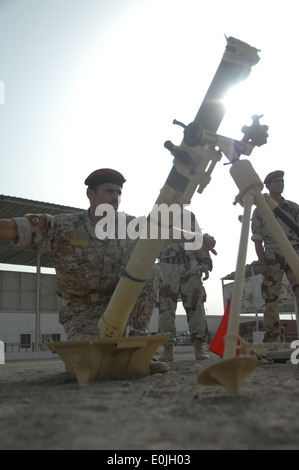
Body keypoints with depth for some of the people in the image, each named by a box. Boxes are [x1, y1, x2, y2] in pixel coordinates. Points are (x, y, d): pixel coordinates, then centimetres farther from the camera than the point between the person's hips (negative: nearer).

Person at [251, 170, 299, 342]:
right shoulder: (260, 211, 8)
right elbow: (258, 240, 4)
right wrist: (262, 263, -5)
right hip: (272, 259, -1)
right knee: (271, 298, -1)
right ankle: (272, 338, 6)